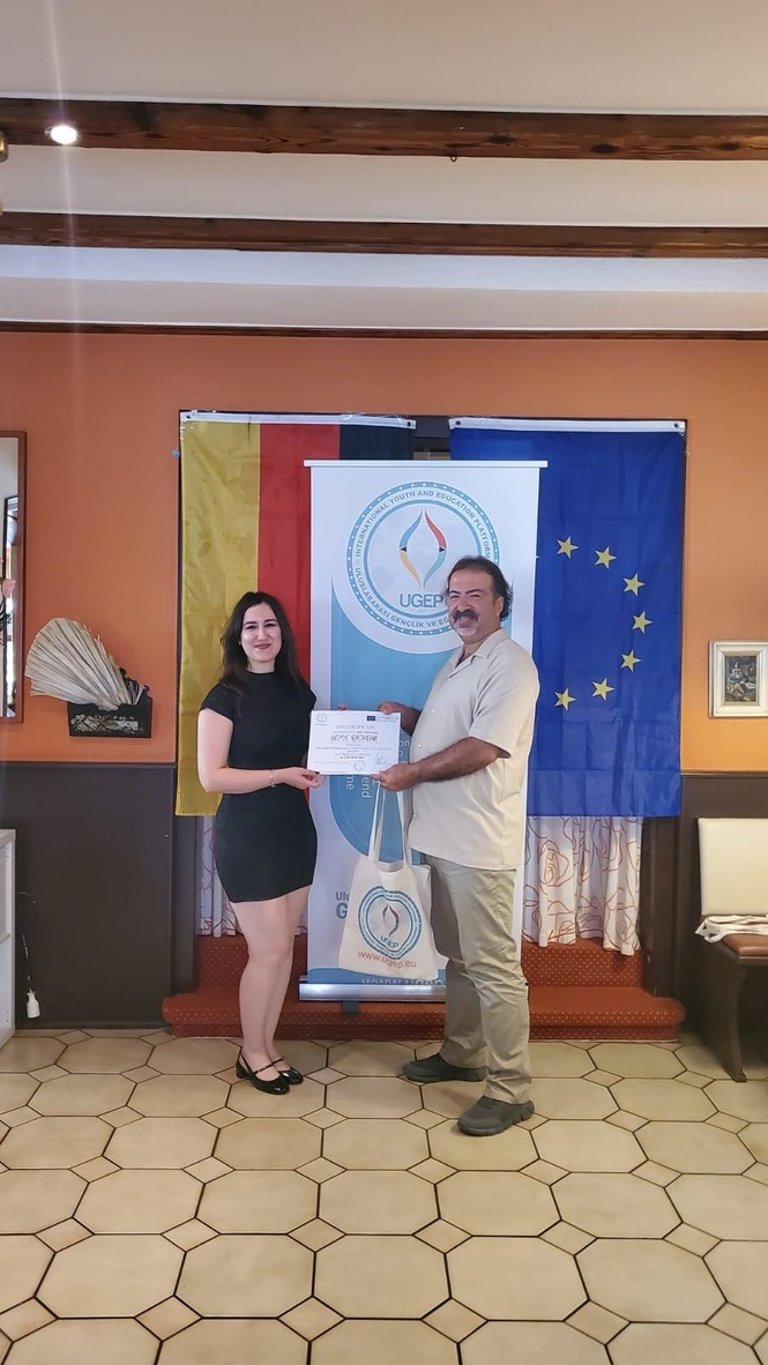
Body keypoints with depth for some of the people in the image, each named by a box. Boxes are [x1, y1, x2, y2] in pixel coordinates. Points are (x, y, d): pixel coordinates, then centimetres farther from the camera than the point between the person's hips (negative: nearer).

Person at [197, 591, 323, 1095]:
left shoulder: (298, 691, 8)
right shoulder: (225, 697, -11)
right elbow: (211, 776, -16)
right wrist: (280, 775, -22)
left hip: (295, 830, 6)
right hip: (247, 837, -6)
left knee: (284, 946, 11)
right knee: (269, 949, -2)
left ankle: (267, 1047, 27)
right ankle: (251, 1053, 19)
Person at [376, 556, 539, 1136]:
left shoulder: (509, 663, -14)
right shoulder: (458, 663, 16)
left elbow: (482, 747, -22)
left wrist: (412, 772, -16)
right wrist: (405, 716, 8)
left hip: (479, 842, -9)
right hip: (445, 835, 10)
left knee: (493, 967, -2)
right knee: (458, 955, 20)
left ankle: (511, 1090, 9)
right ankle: (462, 1054, 35)